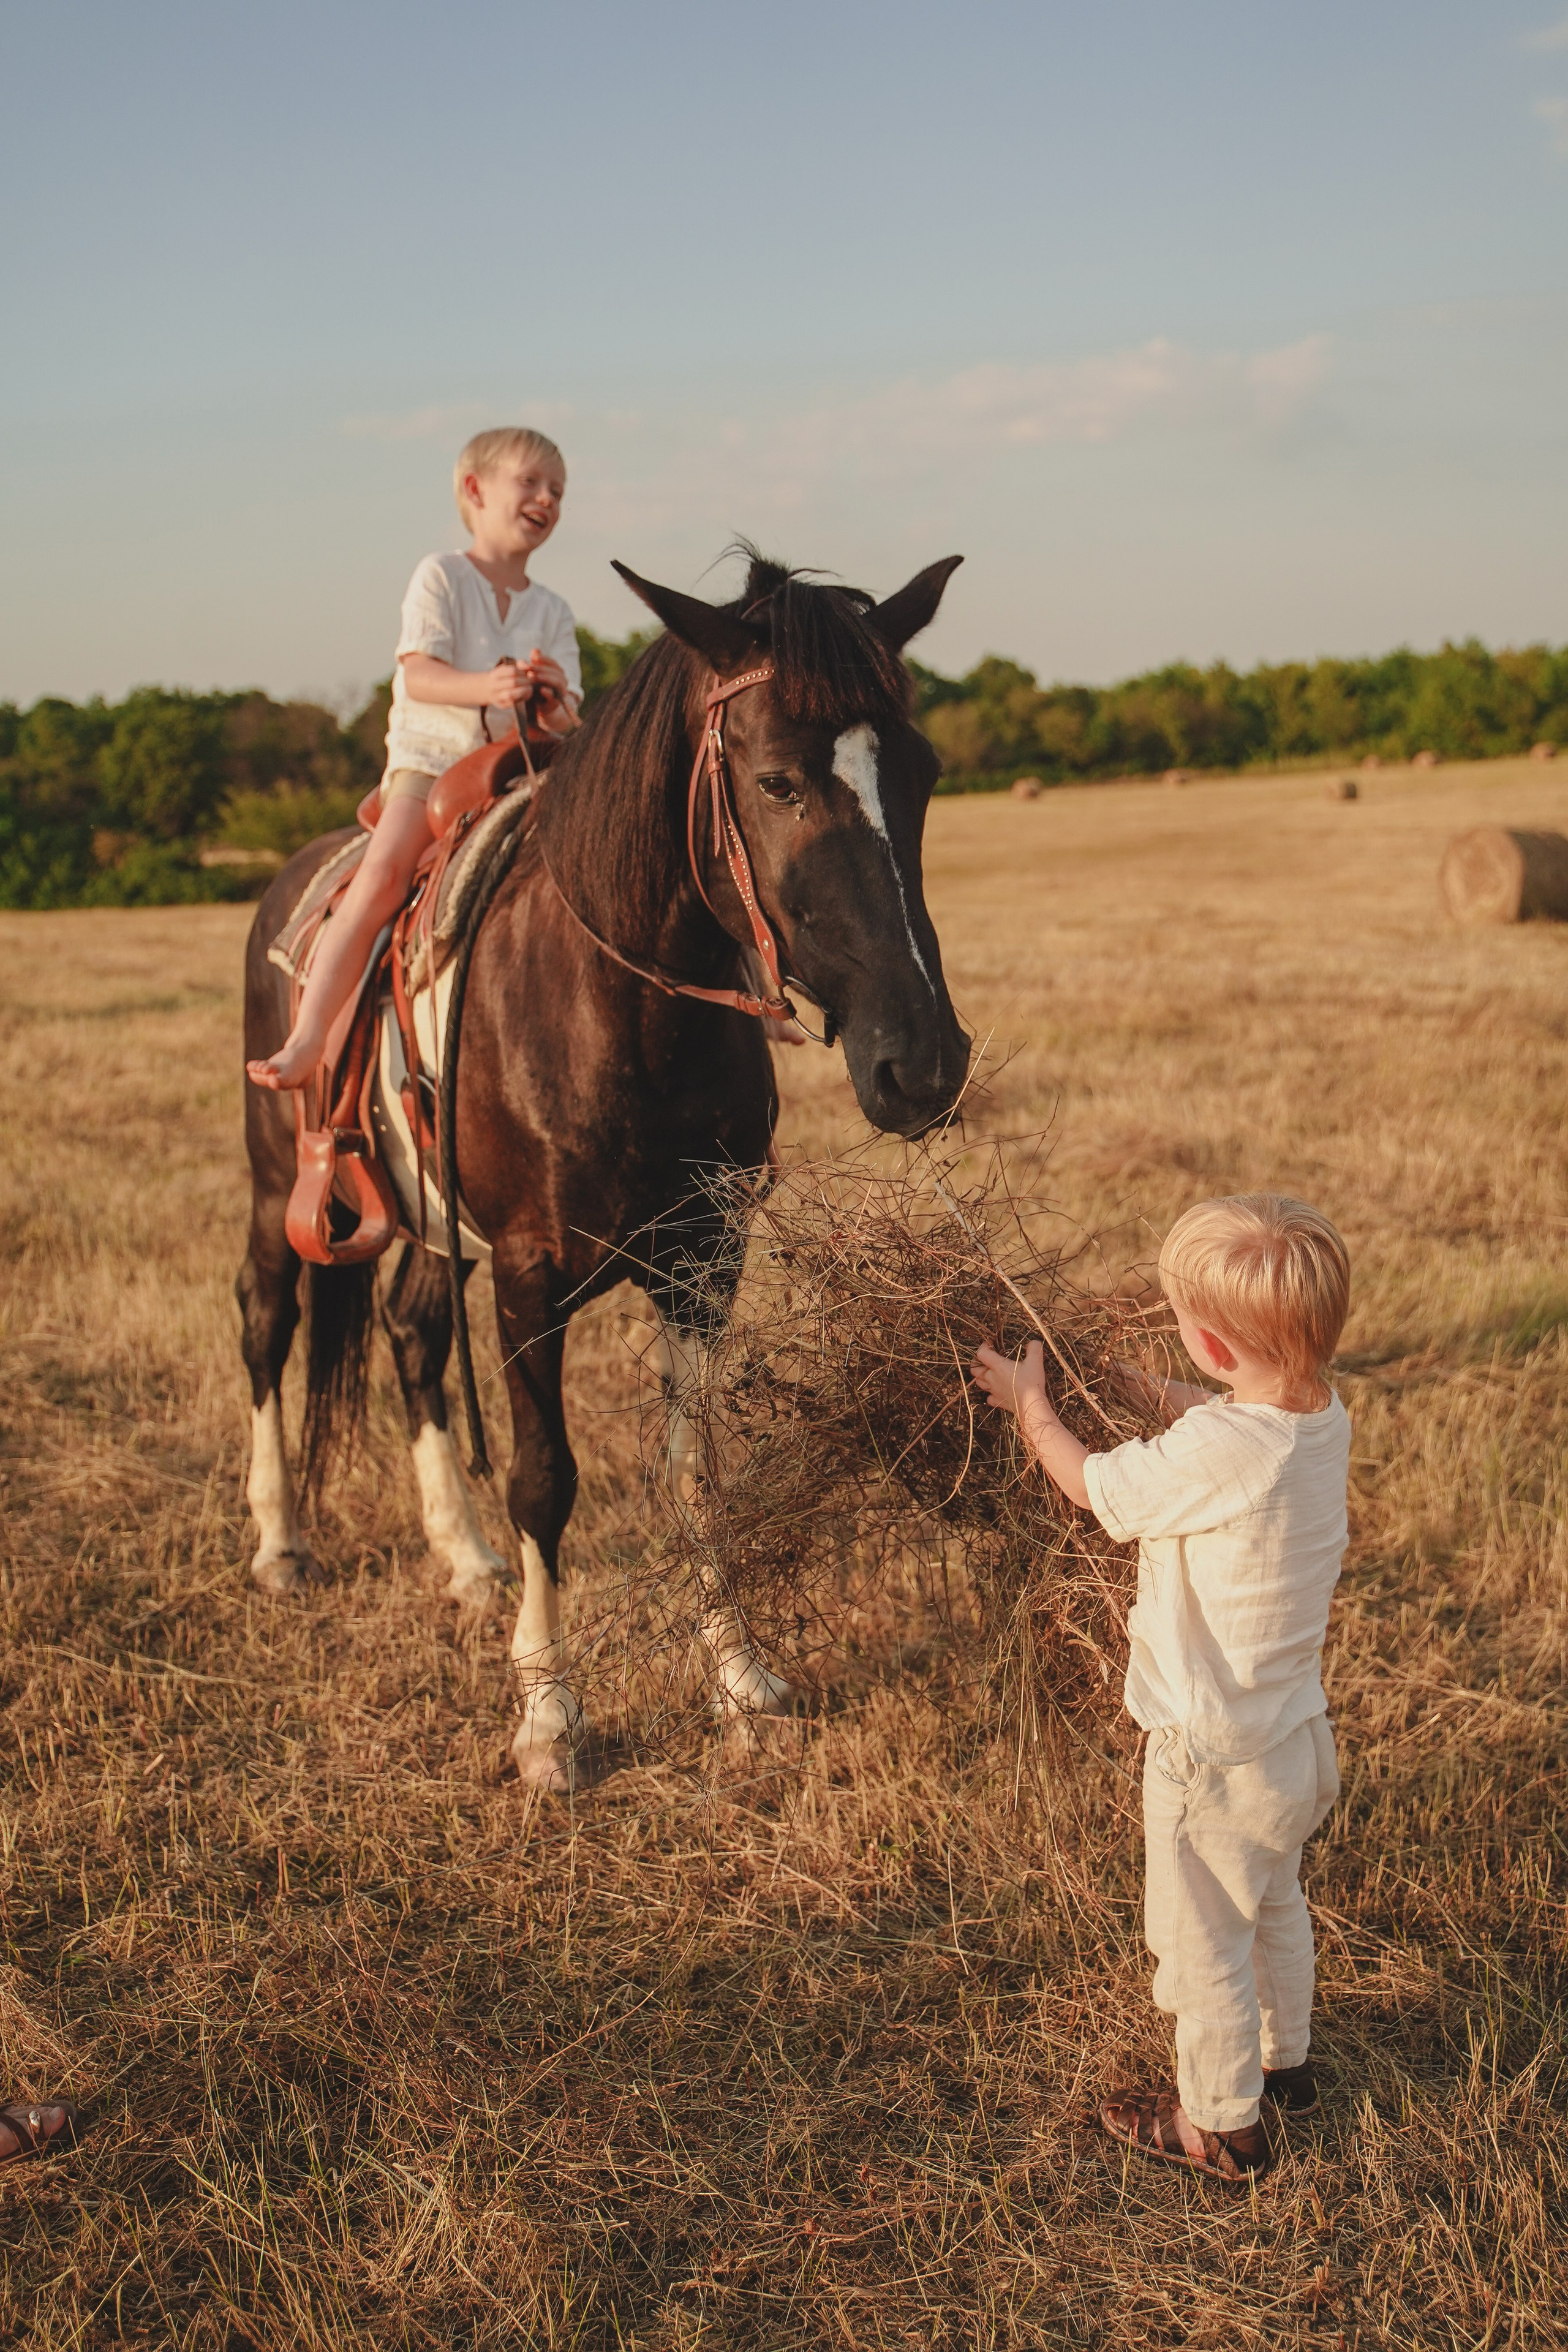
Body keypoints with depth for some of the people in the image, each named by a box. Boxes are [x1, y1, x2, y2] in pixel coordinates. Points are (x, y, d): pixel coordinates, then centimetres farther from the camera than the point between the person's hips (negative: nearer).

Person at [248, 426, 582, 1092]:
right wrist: (486, 687, -32)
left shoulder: (552, 610, 13)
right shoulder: (440, 576, 3)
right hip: (430, 761, -4)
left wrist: (556, 706, -21)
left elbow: (565, 715, 4)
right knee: (383, 873, -27)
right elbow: (419, 675, -12)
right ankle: (305, 1040, -31)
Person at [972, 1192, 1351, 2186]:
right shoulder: (1324, 1416, -10)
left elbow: (1093, 1485, -15)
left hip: (1218, 1756, -8)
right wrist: (1158, 1392, 16)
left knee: (1204, 1940, 14)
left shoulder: (1214, 1454, -34)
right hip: (1297, 1732, 8)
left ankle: (1221, 2122, 33)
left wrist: (1031, 1405, 1)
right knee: (1276, 1906, 30)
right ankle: (1284, 2060, 52)